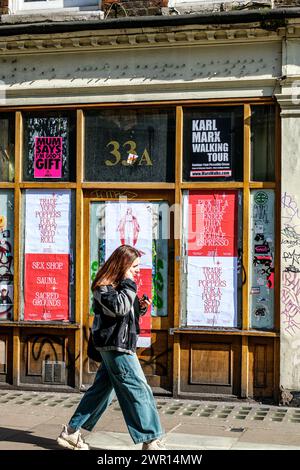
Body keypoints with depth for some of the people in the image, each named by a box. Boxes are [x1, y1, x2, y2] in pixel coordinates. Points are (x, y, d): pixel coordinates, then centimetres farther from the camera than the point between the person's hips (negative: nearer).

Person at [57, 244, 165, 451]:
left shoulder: (120, 284, 16)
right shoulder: (104, 286, -14)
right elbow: (119, 307, -29)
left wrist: (141, 307, 4)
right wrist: (129, 284, -20)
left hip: (115, 346, 10)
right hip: (117, 347, -10)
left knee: (102, 389, 13)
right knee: (139, 391, -7)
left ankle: (71, 432, 19)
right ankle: (151, 441, -1)